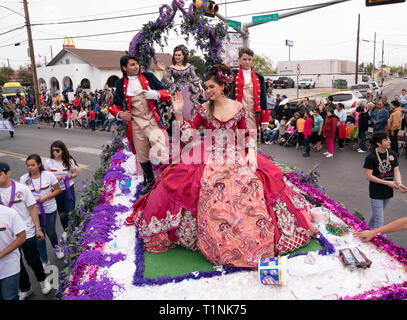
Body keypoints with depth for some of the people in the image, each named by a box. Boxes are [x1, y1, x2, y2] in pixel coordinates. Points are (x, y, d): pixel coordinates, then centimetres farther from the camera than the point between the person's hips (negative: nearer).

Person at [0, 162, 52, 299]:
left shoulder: (22, 189, -11)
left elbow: (32, 209, -6)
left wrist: (38, 229, -6)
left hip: (27, 233, -2)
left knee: (33, 261, 10)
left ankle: (42, 280, 38)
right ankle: (25, 289, 35)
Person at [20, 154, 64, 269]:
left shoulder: (48, 175, -12)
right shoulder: (24, 178, -7)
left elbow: (58, 190, -4)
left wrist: (46, 197, -18)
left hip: (50, 210, -1)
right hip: (34, 211, 1)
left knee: (50, 232, 15)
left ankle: (56, 247, 49)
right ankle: (44, 261, 24)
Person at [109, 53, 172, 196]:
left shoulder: (148, 77, 7)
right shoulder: (121, 84, 8)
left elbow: (167, 93, 8)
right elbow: (115, 105, 16)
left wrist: (156, 94, -14)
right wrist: (120, 114, -6)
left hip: (152, 121, -2)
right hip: (135, 124, 2)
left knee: (162, 151, -18)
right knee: (142, 155, 12)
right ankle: (149, 181, 33)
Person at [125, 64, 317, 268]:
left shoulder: (238, 108, 3)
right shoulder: (203, 109, 2)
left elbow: (246, 134, 11)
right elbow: (188, 136, -1)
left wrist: (251, 152, -3)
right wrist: (179, 114, -10)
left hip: (236, 157, 1)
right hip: (209, 159, 0)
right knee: (211, 197, -20)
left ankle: (251, 242, 4)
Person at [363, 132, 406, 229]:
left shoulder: (392, 154, 0)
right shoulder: (371, 158, -17)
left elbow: (396, 170, 0)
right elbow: (368, 176, -16)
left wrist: (399, 183, -21)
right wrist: (387, 182, -19)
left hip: (388, 192, 6)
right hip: (376, 193, -6)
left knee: (376, 215, 23)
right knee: (379, 220, -4)